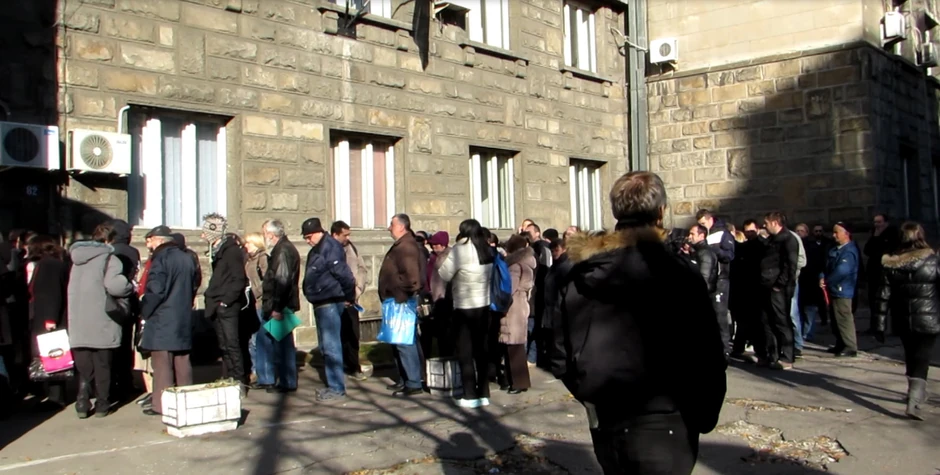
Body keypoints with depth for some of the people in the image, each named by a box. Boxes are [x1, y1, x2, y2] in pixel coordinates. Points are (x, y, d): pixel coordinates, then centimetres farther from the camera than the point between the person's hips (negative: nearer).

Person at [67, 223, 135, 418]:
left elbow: (75, 289, 20)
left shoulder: (78, 258, 14)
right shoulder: (109, 258, -8)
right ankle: (102, 405, 11)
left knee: (84, 367, 10)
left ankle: (82, 404, 4)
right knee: (102, 366, 6)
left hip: (78, 323, 5)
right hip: (101, 323, -5)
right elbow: (114, 284, -23)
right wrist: (131, 288, -5)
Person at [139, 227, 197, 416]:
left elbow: (155, 290, -18)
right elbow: (194, 286, 17)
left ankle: (161, 404, -1)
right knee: (182, 361, 13)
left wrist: (144, 311, -6)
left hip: (162, 320, -7)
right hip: (184, 320, 7)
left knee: (162, 363, -3)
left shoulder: (160, 259, -13)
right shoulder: (187, 258, 11)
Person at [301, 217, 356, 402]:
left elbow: (344, 274, -21)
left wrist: (349, 297, -11)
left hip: (330, 304, -10)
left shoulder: (331, 248, -16)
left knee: (331, 346, -8)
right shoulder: (316, 250, 15)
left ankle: (337, 388, -3)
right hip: (320, 304, 10)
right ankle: (332, 385, 23)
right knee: (326, 347, 15)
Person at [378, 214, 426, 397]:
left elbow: (411, 275, -27)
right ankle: (405, 379, 27)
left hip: (402, 301, -11)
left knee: (405, 342, -9)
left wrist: (402, 295, -17)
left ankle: (413, 384, -5)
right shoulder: (401, 245, 17)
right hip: (398, 300, 11)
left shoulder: (406, 247, -17)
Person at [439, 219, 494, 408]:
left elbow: (445, 274, -8)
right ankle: (483, 394, 16)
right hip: (486, 306, 6)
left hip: (465, 308, -6)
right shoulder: (489, 251, 6)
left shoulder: (460, 249, -12)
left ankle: (470, 396, 5)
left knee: (465, 352, 4)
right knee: (482, 350, 12)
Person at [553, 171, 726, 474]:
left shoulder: (580, 276, 1)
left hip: (604, 425, 5)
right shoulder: (678, 277, -13)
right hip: (663, 427, -5)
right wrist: (704, 417, 3)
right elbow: (708, 358, -12)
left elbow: (561, 354, 4)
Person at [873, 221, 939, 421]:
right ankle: (915, 403, -13)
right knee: (921, 361, -1)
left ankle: (915, 394, 36)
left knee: (911, 358, 21)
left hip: (903, 321, 3)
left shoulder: (891, 264, -3)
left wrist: (879, 325, 2)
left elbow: (883, 296, -3)